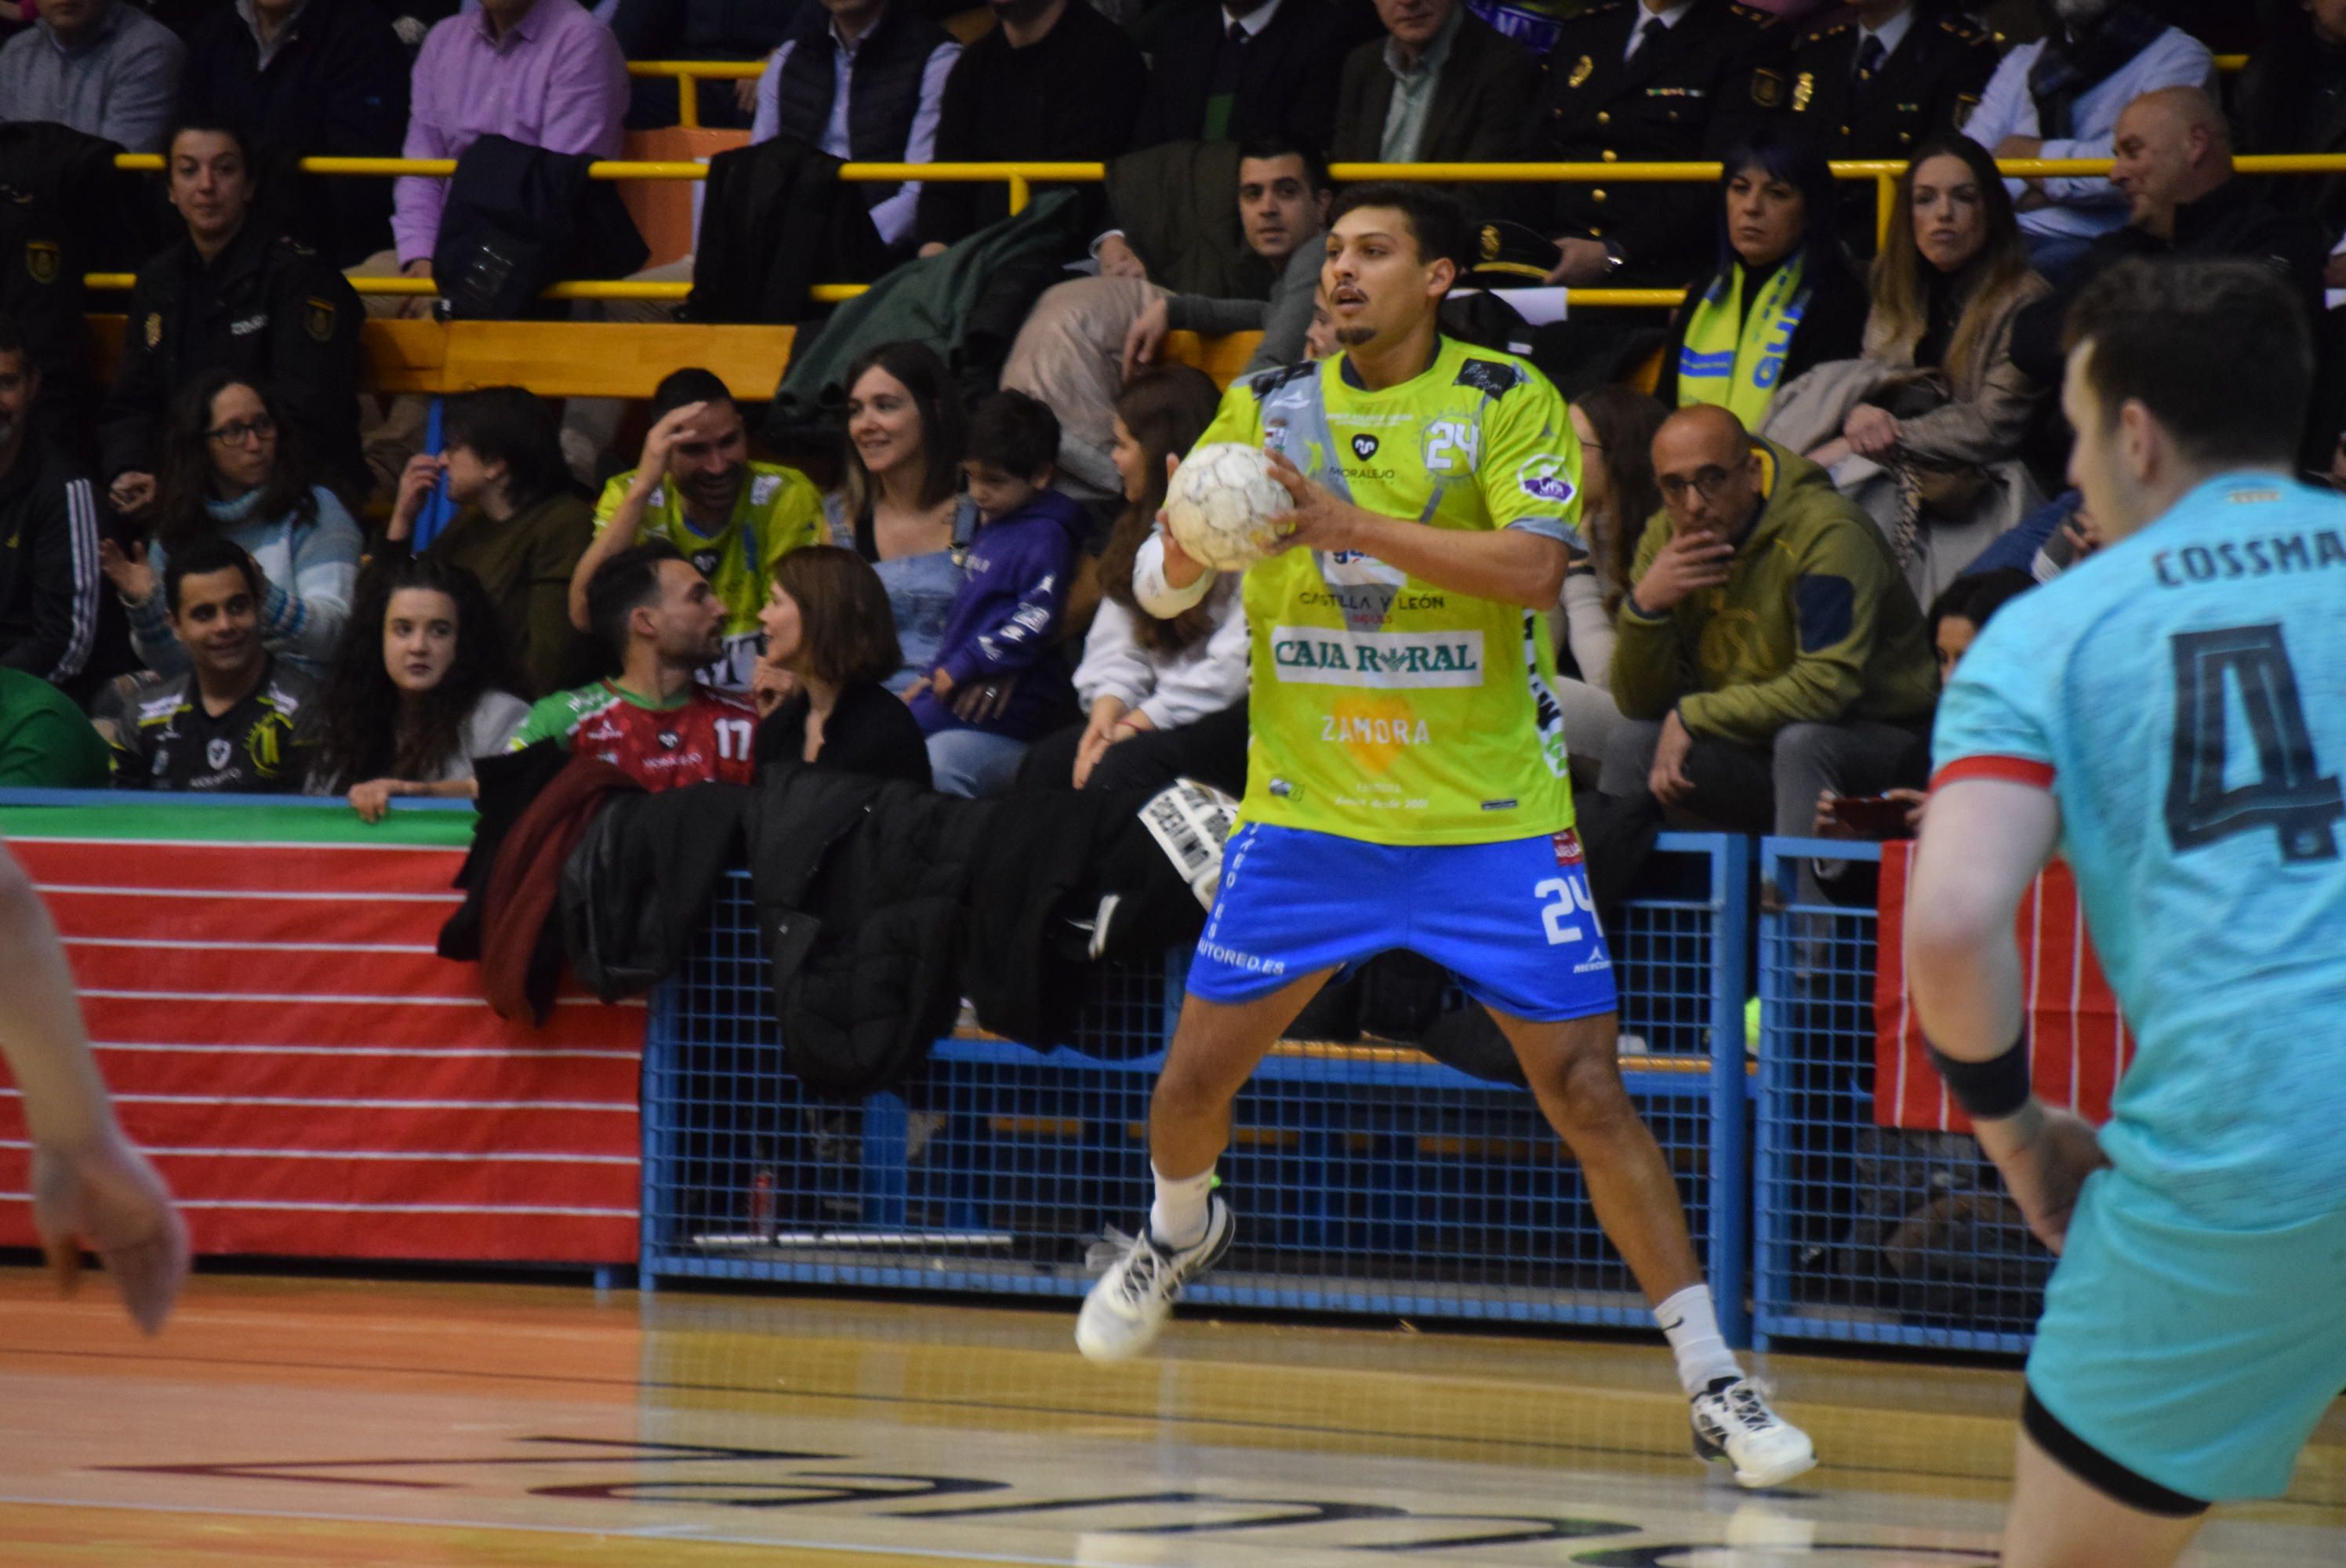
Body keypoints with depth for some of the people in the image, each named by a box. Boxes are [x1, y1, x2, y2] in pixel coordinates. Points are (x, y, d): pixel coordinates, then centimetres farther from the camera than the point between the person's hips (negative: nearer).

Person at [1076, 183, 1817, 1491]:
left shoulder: (1508, 403, -7)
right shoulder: (1268, 407, 3)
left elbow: (1536, 565, -22)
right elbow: (1159, 589, 6)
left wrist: (1355, 524, -30)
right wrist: (1189, 551, -18)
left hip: (1488, 818, -3)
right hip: (1306, 815, 3)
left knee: (1585, 1086, -10)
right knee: (1196, 1076, 6)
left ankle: (1716, 1382, -6)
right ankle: (1180, 1233, 42)